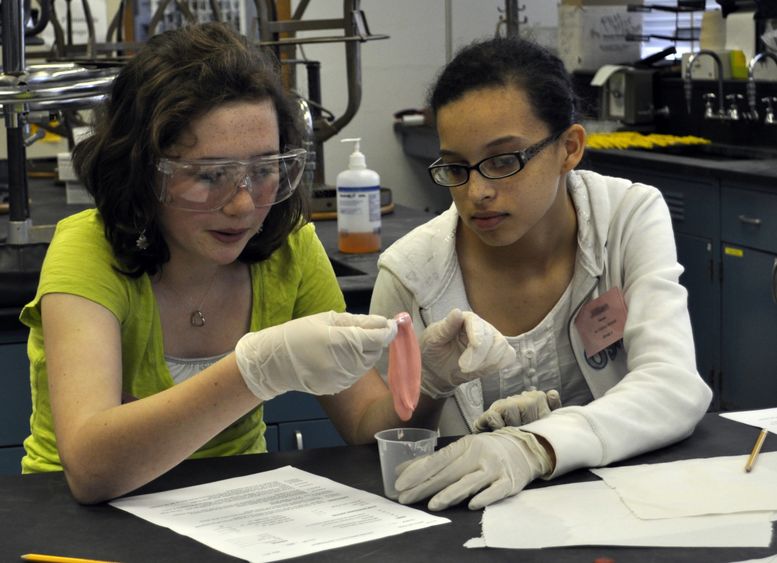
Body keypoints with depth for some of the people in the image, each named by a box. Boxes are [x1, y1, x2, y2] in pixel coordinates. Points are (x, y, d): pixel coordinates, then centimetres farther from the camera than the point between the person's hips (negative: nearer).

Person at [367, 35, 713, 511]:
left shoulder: (631, 218, -6)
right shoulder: (412, 272, -8)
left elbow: (676, 389, -19)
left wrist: (533, 447, -34)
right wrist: (428, 382, -21)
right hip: (477, 520, 0)